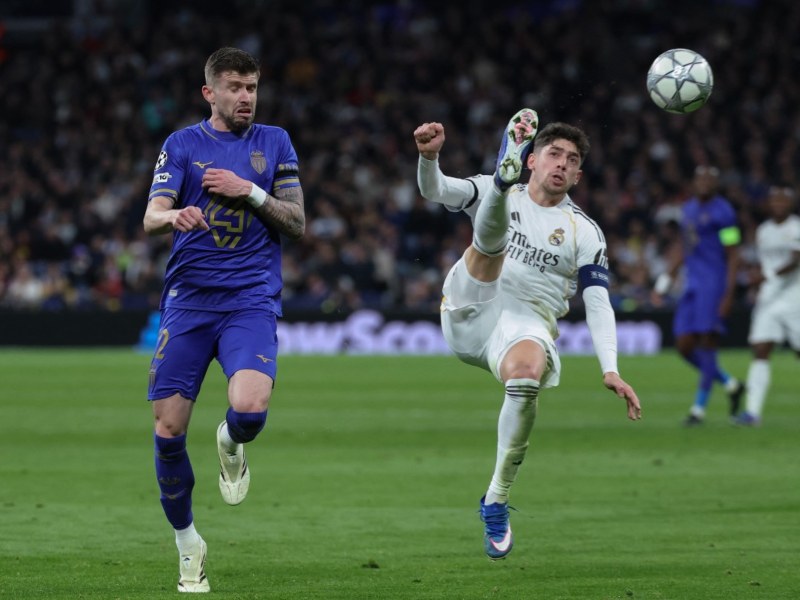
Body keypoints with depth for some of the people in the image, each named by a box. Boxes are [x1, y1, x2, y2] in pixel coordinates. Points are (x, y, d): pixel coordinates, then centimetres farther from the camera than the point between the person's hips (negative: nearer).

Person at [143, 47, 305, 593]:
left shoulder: (274, 143, 10)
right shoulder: (182, 145, 7)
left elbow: (297, 224, 8)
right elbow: (152, 217, -5)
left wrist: (250, 192, -8)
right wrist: (174, 216, -29)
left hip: (251, 300, -1)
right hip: (188, 300, 1)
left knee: (250, 408, -26)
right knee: (169, 429, -5)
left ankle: (232, 444, 13)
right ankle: (187, 542, 16)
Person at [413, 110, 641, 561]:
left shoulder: (584, 232, 13)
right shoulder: (502, 193, 16)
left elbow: (599, 304, 5)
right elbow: (436, 190, 3)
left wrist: (611, 370, -8)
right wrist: (429, 156, -20)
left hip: (528, 321, -1)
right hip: (470, 314, 2)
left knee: (527, 373, -33)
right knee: (491, 237, -19)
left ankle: (496, 502, -22)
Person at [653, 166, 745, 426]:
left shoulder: (722, 212, -8)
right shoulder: (688, 209, 16)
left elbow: (733, 256, -9)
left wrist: (729, 295, -14)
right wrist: (666, 279, 20)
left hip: (714, 283, -8)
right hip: (692, 284, 8)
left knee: (707, 343, -8)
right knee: (685, 346, 4)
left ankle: (699, 408, -2)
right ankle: (731, 385, 21)